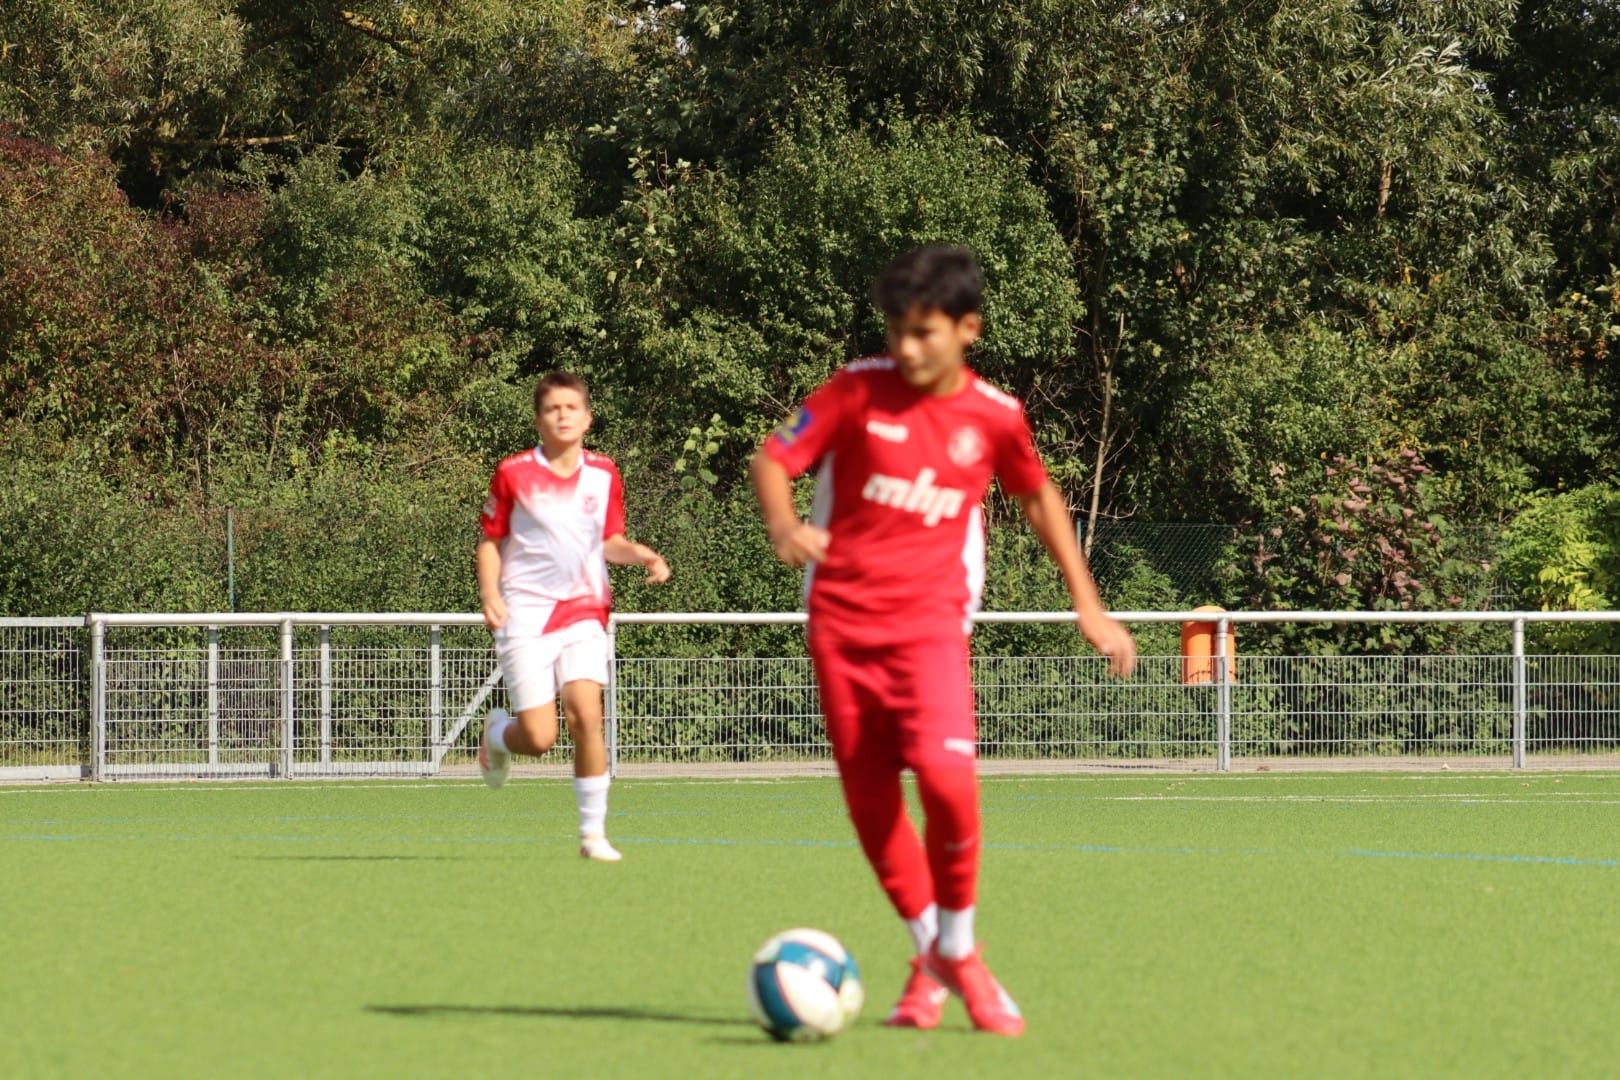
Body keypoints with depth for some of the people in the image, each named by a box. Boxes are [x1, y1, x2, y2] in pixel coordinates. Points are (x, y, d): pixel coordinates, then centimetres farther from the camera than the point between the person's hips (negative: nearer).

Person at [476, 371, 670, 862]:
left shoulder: (604, 475, 5)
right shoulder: (514, 473, -3)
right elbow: (490, 542, 5)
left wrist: (643, 556, -4)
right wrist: (489, 594, -11)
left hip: (583, 613, 2)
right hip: (525, 618, -2)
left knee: (585, 715, -19)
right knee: (539, 738, -9)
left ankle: (593, 832, -7)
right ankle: (499, 733, 30)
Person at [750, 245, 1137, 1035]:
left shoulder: (994, 417, 1)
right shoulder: (859, 390, -3)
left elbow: (1039, 497, 18)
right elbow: (773, 458, 0)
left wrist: (1088, 605, 19)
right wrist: (783, 527, -22)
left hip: (929, 622, -1)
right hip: (841, 620, 1)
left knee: (947, 777, -22)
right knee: (870, 801, 1)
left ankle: (957, 950, -1)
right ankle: (928, 952, 22)